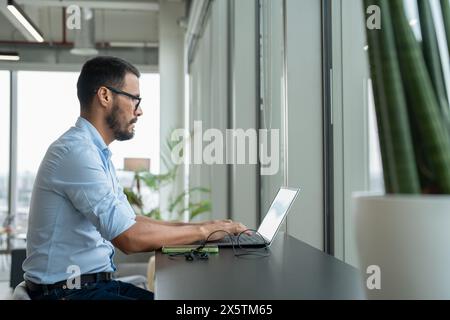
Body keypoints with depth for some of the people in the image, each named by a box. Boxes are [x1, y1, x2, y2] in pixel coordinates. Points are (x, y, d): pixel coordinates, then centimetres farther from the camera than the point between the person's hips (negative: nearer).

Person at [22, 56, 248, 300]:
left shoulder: (97, 152, 13)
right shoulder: (76, 151, -19)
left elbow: (130, 222, 13)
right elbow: (130, 238, -25)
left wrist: (206, 229, 3)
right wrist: (202, 230, -13)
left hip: (97, 282, 9)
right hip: (67, 290, -9)